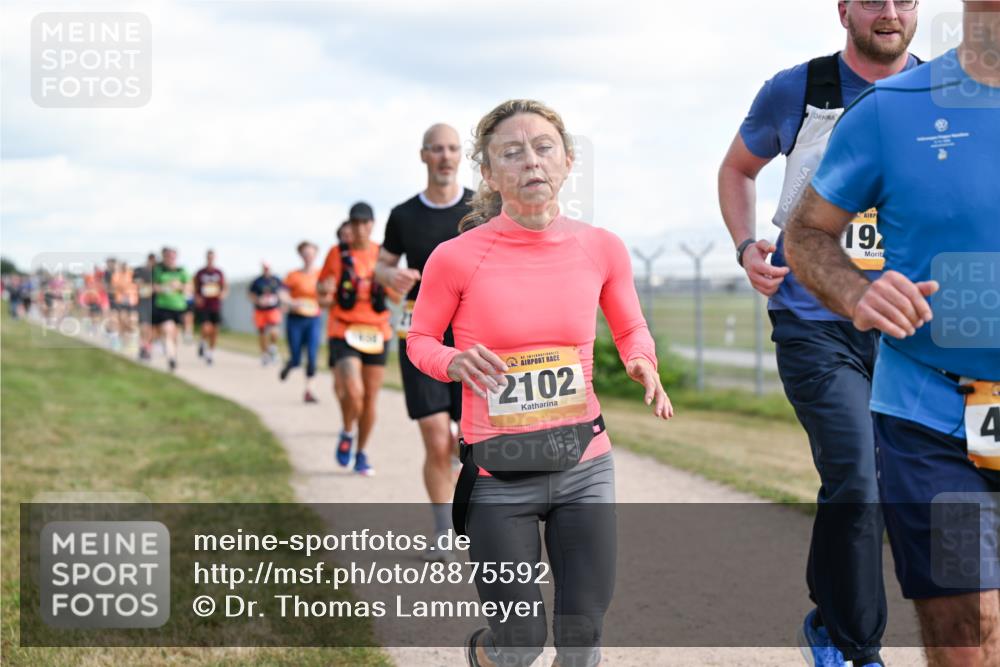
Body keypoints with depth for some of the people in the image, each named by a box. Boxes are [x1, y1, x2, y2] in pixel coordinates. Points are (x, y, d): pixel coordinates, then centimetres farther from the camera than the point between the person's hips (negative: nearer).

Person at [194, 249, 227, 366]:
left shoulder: (219, 273, 5)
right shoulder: (200, 274, 0)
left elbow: (225, 288, 8)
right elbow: (195, 289, 7)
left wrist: (223, 294, -14)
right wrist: (197, 298, -12)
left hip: (216, 307, 2)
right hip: (203, 307, -2)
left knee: (214, 330, 5)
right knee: (206, 329, -17)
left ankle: (211, 353, 21)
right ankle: (202, 343, 15)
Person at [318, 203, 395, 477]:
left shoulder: (383, 254, 7)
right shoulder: (338, 253, 2)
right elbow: (323, 292, 5)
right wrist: (326, 290, -19)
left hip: (376, 333, 3)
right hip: (343, 331, -3)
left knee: (370, 398, 5)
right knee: (353, 392, -20)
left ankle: (361, 453, 22)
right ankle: (346, 435, 10)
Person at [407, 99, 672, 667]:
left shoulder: (601, 248, -3)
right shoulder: (457, 257, -11)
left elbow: (631, 327, 14)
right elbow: (420, 340, 3)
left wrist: (642, 362, -8)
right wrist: (455, 362, -19)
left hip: (585, 469, 3)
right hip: (498, 479, -3)